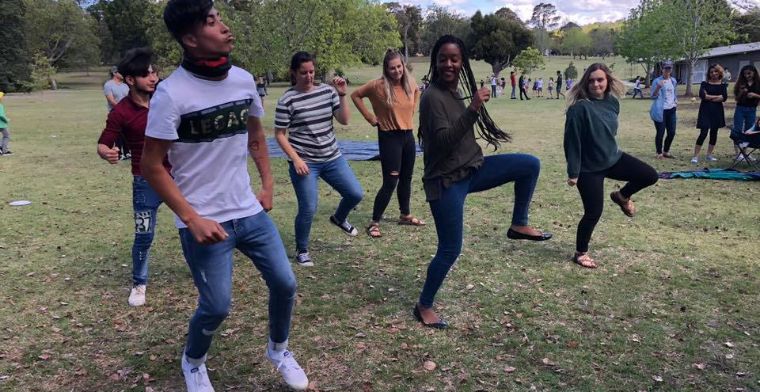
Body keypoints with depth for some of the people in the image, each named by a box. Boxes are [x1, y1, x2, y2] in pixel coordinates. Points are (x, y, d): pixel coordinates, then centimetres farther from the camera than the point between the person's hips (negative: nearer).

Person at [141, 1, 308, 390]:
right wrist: (192, 219, -17)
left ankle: (278, 350, 38)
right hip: (204, 222, -5)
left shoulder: (244, 80, 1)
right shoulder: (172, 93, -16)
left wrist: (268, 184, 9)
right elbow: (152, 167, -12)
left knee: (284, 283, 9)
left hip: (250, 211, 6)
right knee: (216, 306, 1)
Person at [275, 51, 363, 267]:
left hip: (332, 158, 5)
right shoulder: (287, 100, -10)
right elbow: (279, 134, -7)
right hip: (305, 162, -4)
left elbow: (344, 120, 2)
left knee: (356, 194, 5)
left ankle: (339, 218, 38)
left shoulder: (327, 91, 2)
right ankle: (301, 251, 19)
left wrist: (342, 96, -10)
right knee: (308, 209, -4)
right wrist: (295, 159, -15)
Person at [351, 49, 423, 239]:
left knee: (406, 178, 17)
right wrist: (369, 117, -6)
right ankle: (374, 223, 3)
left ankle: (405, 215, 34)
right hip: (389, 137, -6)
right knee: (390, 182, -8)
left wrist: (411, 111, 11)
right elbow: (355, 95, -4)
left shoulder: (410, 83, 0)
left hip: (408, 135, 6)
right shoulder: (378, 85, -15)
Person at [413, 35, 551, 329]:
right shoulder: (432, 97, -17)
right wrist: (473, 110, -32)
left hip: (471, 169, 8)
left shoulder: (454, 92, 9)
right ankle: (424, 306, 18)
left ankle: (518, 225, 11)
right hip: (446, 181, -8)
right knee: (450, 250, -1)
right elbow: (444, 142, -28)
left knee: (530, 165, -2)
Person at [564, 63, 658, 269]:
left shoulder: (613, 102, -1)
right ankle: (581, 253, 17)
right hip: (589, 168, -6)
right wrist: (573, 172, -19)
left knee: (650, 176, -2)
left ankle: (622, 196, 28)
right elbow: (572, 141, -21)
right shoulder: (579, 107, -23)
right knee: (594, 212, -3)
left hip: (613, 158, 7)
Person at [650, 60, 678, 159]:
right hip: (660, 110, -6)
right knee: (660, 132, -4)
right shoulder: (657, 81, -8)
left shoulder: (673, 81, 12)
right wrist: (658, 87, -28)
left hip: (671, 110, 6)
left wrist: (676, 100, 7)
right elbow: (653, 96, -12)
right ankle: (659, 153, 10)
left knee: (672, 132, 7)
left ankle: (666, 151, 23)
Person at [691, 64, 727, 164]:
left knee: (714, 133, 8)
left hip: (717, 111, 3)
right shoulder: (705, 84, 1)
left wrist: (709, 97, -11)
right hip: (705, 111, -3)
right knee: (703, 133, -11)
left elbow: (724, 97, -7)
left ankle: (709, 155, 18)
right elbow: (702, 95, -14)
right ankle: (696, 156, -9)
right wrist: (717, 96, -8)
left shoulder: (723, 85, 7)